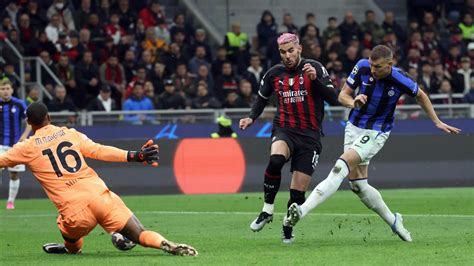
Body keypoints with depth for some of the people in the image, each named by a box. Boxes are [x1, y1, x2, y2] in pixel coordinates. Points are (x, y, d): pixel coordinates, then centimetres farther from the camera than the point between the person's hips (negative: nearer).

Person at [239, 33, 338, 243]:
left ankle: (288, 225, 24)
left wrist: (315, 79, -21)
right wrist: (251, 118, 7)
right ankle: (267, 210, -19)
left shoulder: (315, 68, -2)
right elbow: (262, 98, 24)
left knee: (298, 192, -5)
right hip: (284, 131, 1)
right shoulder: (274, 74, 7)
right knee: (275, 159, -35)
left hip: (309, 135, -1)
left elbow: (333, 99, -8)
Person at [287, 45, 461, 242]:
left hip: (376, 132, -5)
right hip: (354, 127, 5)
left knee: (340, 168, -22)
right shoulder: (362, 67, -11)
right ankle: (393, 221, 24)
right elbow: (343, 95, -2)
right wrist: (353, 103, -26)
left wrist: (437, 122, 10)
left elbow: (421, 96, 4)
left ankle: (302, 210, -30)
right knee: (357, 185, 5)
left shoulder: (400, 80, -17)